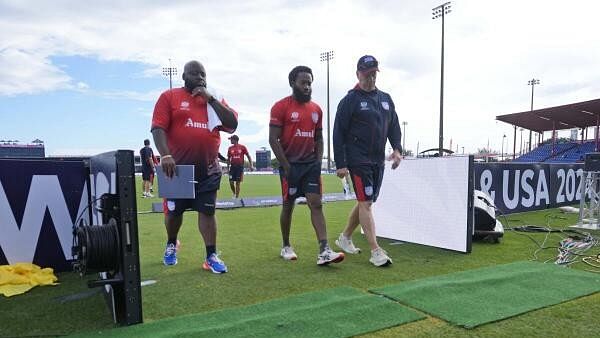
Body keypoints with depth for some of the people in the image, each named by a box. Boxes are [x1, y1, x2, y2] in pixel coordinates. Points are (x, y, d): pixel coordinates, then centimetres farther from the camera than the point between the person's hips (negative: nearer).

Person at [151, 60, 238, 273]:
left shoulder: (214, 100, 11)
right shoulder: (169, 97, 0)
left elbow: (232, 124, -3)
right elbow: (158, 128, -9)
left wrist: (210, 99, -8)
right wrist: (165, 155, -24)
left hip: (208, 169, 2)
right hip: (177, 167, -2)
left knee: (207, 211, 3)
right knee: (174, 211, 12)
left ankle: (211, 256, 9)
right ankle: (171, 244, 39)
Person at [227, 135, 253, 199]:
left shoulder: (242, 147, 0)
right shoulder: (230, 148, 8)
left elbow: (248, 156, 3)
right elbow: (228, 159, 14)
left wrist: (251, 165, -5)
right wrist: (228, 167, 10)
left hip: (240, 167, -2)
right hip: (232, 166, 3)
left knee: (238, 183, -1)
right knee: (231, 182, -3)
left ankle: (237, 197, 7)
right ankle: (234, 193, 22)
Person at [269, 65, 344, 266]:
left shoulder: (316, 109, 11)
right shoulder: (281, 107, -6)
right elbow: (273, 140, -10)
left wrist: (318, 162, 5)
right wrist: (286, 166, -13)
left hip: (311, 164, 4)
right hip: (291, 164, -4)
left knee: (316, 204, -4)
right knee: (288, 205, 7)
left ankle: (324, 251, -8)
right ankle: (286, 247, 25)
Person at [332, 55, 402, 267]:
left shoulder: (386, 99, 14)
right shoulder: (350, 100, -5)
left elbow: (394, 126, 17)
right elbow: (339, 133, -7)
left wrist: (397, 148, -1)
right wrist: (340, 164, -12)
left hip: (378, 161, 7)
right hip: (358, 160, -7)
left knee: (366, 202, 13)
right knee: (365, 203, -10)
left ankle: (345, 237, 30)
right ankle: (376, 251, -7)